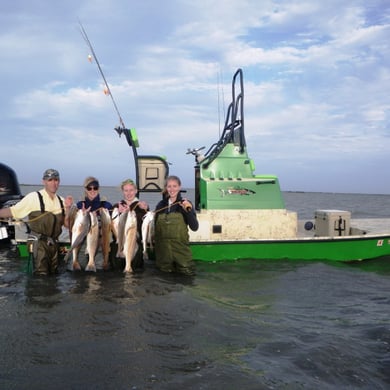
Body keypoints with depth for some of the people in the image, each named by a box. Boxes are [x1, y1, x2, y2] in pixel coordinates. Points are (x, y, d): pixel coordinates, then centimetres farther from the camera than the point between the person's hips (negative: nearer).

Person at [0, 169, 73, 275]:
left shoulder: (61, 201, 9)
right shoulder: (34, 197, -7)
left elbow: (67, 224, 8)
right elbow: (12, 211, -9)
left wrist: (67, 208, -6)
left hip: (54, 243, 6)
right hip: (39, 243, -6)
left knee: (53, 274, 14)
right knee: (41, 275, -8)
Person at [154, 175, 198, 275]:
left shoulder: (185, 204, -4)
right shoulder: (161, 205, 5)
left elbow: (194, 228, -11)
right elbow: (155, 227, 12)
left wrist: (188, 211, -23)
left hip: (180, 248, -3)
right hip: (162, 249, 3)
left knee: (187, 273, 0)